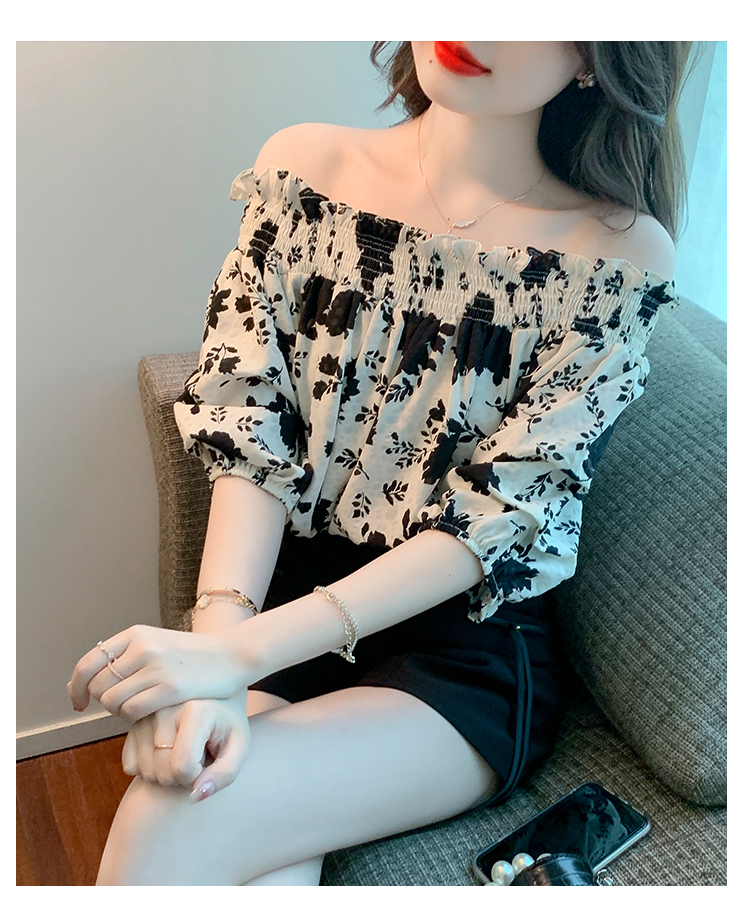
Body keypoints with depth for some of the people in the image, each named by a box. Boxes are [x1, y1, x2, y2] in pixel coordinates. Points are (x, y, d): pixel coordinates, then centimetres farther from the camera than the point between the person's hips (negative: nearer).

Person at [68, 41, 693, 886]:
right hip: (283, 591, 3)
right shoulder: (305, 167, 1)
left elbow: (497, 518, -14)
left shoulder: (622, 257, -9)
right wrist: (220, 628, -21)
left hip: (469, 653, -2)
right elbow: (248, 427, -4)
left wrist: (243, 653, -21)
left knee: (168, 826, -25)